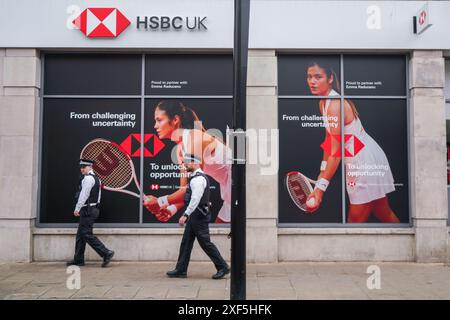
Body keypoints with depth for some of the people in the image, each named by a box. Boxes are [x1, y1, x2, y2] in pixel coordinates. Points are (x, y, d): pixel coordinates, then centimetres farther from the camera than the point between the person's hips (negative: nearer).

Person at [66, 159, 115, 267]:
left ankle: (106, 253, -9)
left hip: (87, 210, -10)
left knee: (87, 235, -8)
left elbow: (84, 195, -17)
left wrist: (77, 209, -11)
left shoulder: (88, 178, -13)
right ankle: (78, 259, 18)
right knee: (80, 235, 13)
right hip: (91, 210, 10)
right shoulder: (94, 178, 17)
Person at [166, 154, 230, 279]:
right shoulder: (195, 177, 16)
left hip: (199, 216, -10)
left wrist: (185, 215, -29)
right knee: (186, 242, 11)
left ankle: (222, 267, 6)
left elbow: (195, 199, -27)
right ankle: (181, 270, 18)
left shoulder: (198, 179, -17)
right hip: (194, 216, 10)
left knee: (205, 243, -3)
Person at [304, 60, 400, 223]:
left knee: (356, 219, 0)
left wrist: (321, 187, -26)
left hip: (367, 160, -9)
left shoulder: (335, 105, -23)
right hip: (356, 161, 9)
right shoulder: (323, 103, 6)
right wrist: (322, 172, 9)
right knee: (384, 214, 19)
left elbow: (336, 153, -25)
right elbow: (329, 140, 11)